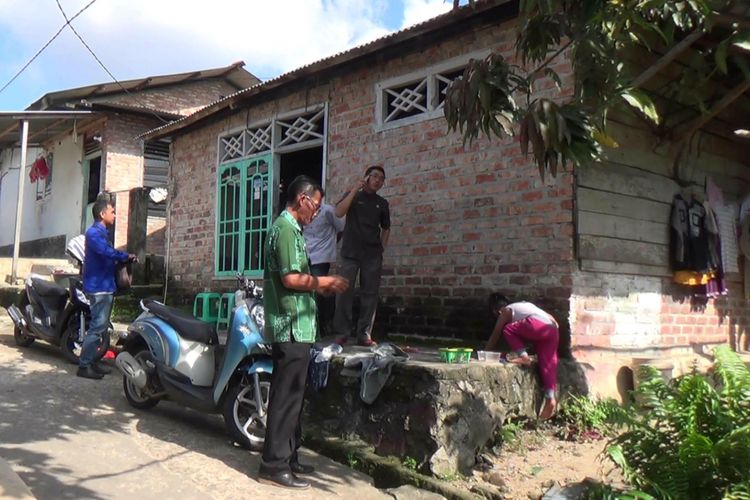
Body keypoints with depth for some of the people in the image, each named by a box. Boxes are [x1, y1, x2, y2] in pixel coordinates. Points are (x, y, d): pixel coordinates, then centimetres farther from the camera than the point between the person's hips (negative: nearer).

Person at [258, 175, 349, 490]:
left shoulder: (289, 228, 18)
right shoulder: (286, 229, -13)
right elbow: (291, 278, -22)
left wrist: (320, 287, 13)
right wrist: (325, 281, -10)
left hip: (294, 326, 10)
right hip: (292, 326, -10)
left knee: (292, 395, 15)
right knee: (287, 396, -5)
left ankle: (287, 457, 25)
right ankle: (274, 465, 3)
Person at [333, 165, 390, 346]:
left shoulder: (382, 203, 15)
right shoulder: (353, 195, 7)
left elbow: (386, 228, 24)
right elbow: (339, 212, -11)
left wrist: (382, 246, 11)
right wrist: (355, 190, -11)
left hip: (373, 255, 3)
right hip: (350, 253, -3)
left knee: (370, 294, 0)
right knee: (344, 292, -7)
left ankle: (365, 334, 6)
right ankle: (341, 332, -1)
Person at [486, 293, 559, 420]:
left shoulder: (506, 311, 16)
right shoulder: (523, 305, 37)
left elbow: (495, 335, 20)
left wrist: (484, 354, 28)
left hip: (537, 325, -7)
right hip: (553, 329, 7)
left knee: (507, 330, 7)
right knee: (548, 363, 5)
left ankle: (523, 357, -4)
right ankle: (550, 398, -2)